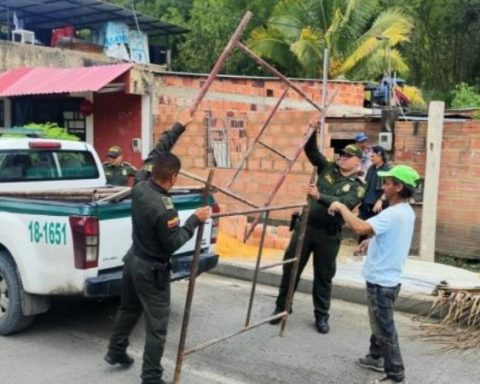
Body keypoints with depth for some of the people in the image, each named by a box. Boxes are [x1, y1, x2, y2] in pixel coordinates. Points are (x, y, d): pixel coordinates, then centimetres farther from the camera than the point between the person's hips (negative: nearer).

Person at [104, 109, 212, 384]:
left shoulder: (140, 184, -10)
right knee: (157, 325, 2)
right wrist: (195, 220, -13)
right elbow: (174, 244, -20)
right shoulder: (163, 209, -31)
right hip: (152, 270, -9)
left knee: (128, 309, 27)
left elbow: (155, 153, 4)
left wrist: (179, 126, 7)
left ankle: (116, 352, 45)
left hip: (133, 260, 9)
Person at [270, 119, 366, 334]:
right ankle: (281, 307, 23)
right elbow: (311, 151, 2)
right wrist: (312, 131, -14)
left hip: (329, 235, -2)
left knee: (323, 276, 8)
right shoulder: (328, 169, 7)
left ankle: (321, 316, 23)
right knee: (291, 268, 8)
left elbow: (344, 204, -20)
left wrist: (319, 197, -32)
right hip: (305, 226, 3)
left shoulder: (357, 186, -3)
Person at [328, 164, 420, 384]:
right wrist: (372, 241, 12)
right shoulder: (407, 212, 7)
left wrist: (342, 207, -25)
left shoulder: (393, 214, -26)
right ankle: (376, 357, 41)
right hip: (387, 278, 10)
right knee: (378, 323, 25)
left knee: (385, 329, 0)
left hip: (381, 281, -10)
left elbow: (360, 227, -38)